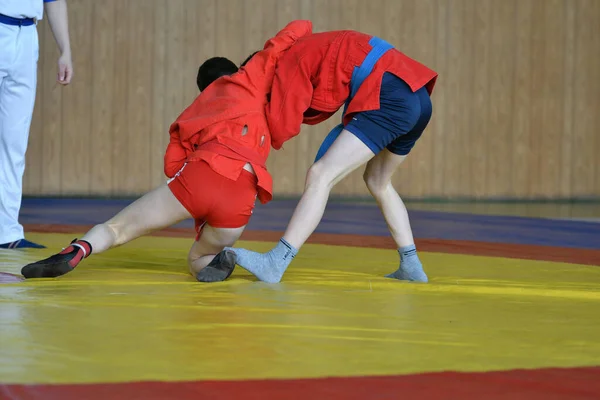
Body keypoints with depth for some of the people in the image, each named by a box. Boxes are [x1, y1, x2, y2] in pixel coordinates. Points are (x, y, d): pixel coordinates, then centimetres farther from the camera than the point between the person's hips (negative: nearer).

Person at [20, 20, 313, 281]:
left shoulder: (194, 111, 33)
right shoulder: (249, 81, 27)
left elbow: (173, 164, 18)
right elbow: (296, 31, 27)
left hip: (199, 173, 0)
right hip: (241, 197, 0)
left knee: (117, 228, 9)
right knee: (198, 259, 23)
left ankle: (78, 250, -23)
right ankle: (218, 259, -13)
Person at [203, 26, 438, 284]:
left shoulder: (291, 62, 3)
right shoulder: (312, 51, 30)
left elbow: (281, 127, -3)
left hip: (391, 96, -9)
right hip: (419, 97, 9)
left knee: (320, 175, -11)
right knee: (378, 182, 28)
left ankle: (274, 264, -18)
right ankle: (411, 267, 27)